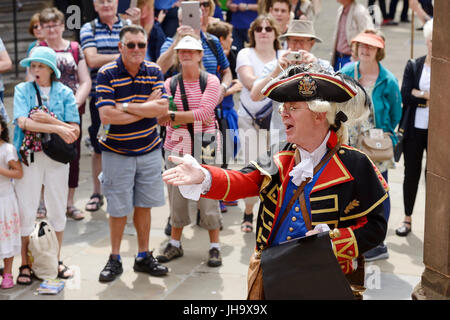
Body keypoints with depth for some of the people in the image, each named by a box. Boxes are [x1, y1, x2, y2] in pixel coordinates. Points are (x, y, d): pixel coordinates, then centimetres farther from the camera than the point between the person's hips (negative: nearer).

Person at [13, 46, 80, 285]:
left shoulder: (64, 93, 2)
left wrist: (49, 119, -19)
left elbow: (75, 131, -5)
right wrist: (58, 128, -22)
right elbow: (23, 122, -15)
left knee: (58, 210, 9)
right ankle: (25, 264, 11)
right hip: (28, 157, -1)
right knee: (26, 211, 1)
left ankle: (55, 260, 24)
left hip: (57, 158, 1)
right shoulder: (22, 90, 1)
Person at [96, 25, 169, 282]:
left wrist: (126, 107, -18)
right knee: (119, 209, 3)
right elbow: (107, 116, -20)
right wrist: (146, 108, -14)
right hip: (117, 152, -3)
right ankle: (115, 259, 18)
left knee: (144, 205, 11)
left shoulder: (153, 71, 1)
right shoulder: (107, 74, -10)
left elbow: (162, 108, -12)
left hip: (149, 151, 3)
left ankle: (144, 256, 23)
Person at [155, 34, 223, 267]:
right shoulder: (170, 83, 5)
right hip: (176, 147, 2)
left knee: (208, 195, -1)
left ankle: (215, 247, 10)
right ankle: (175, 244, 22)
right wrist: (195, 117, -18)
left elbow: (204, 112, -13)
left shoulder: (211, 81, 0)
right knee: (176, 197, 7)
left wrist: (173, 116, -15)